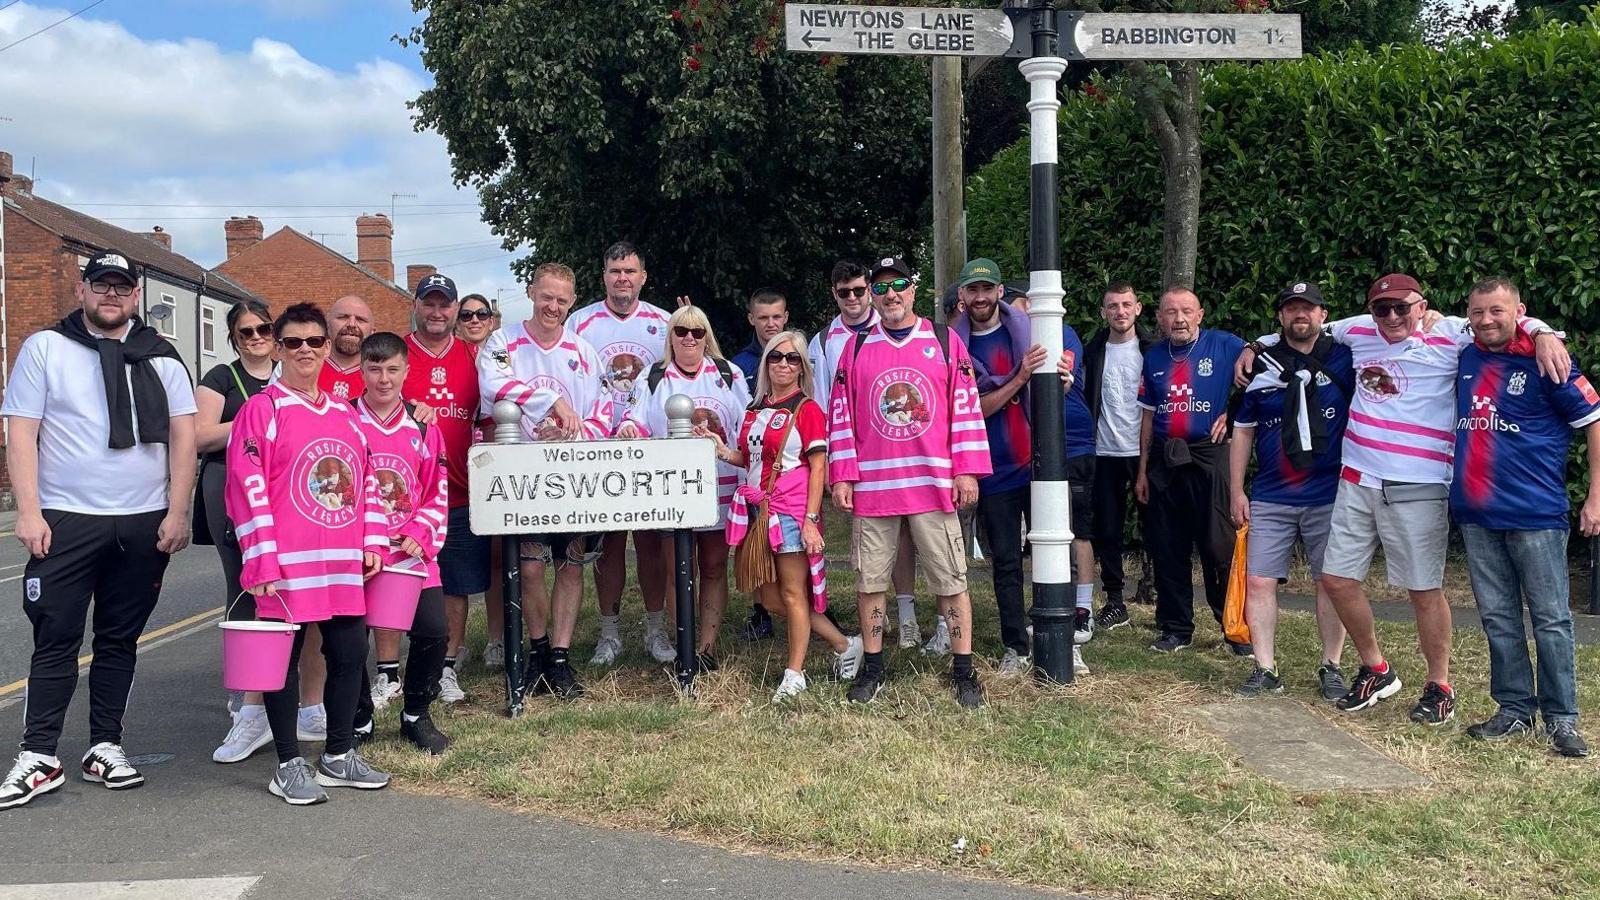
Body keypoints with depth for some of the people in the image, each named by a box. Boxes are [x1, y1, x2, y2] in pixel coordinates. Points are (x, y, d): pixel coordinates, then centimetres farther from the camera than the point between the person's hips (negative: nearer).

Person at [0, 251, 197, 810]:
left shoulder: (160, 357, 8)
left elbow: (183, 436, 6)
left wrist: (177, 512, -2)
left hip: (145, 523, 2)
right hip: (65, 520, -2)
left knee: (120, 640, 9)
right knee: (55, 641, 0)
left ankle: (105, 747, 19)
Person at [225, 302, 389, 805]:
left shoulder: (345, 413, 14)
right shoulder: (261, 410, -4)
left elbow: (367, 480, 19)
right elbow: (247, 488, -9)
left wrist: (373, 543, 11)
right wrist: (262, 560, -14)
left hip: (344, 565, 6)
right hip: (287, 566, -6)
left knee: (350, 654, 10)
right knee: (284, 659, 3)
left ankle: (340, 756, 25)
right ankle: (289, 766, 15)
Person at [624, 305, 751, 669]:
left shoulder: (728, 374, 9)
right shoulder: (652, 379, 10)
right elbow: (638, 423, 5)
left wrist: (750, 480, 5)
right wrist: (629, 429, -20)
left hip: (720, 486, 1)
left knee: (714, 567, 4)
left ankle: (707, 645, 8)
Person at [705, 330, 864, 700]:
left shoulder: (807, 410, -6)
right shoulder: (755, 410, 14)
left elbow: (817, 468, -10)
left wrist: (810, 519, -17)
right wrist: (723, 451, 2)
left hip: (791, 511, -7)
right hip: (756, 509, 8)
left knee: (793, 593, -1)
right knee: (770, 597, 10)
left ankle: (794, 674, 10)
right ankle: (844, 644, 23)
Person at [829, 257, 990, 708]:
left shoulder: (945, 341, 5)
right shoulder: (856, 348, 9)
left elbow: (967, 407, 3)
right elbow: (841, 414, 8)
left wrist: (966, 471, -4)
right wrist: (842, 477, 1)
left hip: (935, 483, -1)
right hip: (871, 485, 2)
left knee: (951, 579, 2)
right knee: (870, 580, 7)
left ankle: (963, 670, 12)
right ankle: (873, 668, 20)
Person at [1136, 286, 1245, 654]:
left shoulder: (1225, 346, -2)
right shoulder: (1154, 358, 11)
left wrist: (1230, 413, -10)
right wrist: (1143, 470, 12)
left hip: (1209, 457, -4)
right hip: (1164, 461, 5)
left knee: (1220, 547, -6)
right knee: (1167, 549, 8)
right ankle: (1175, 628, 19)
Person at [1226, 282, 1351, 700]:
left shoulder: (1344, 360, 2)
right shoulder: (1261, 367, 7)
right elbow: (1242, 431, 10)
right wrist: (1236, 491, 7)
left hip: (1330, 497, -1)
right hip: (1270, 499, 2)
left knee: (1331, 582, 5)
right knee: (1259, 581, -2)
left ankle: (1331, 667, 18)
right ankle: (1265, 669, 7)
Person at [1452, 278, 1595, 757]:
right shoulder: (1464, 359, 9)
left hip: (1536, 514, -5)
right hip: (1476, 515, 5)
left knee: (1551, 618, 2)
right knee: (1498, 618, 10)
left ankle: (1561, 718, 9)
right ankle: (1515, 709, 20)